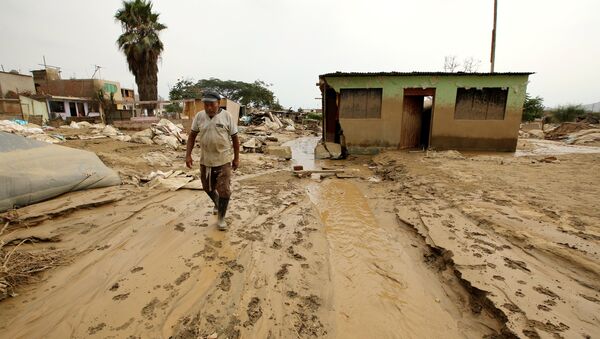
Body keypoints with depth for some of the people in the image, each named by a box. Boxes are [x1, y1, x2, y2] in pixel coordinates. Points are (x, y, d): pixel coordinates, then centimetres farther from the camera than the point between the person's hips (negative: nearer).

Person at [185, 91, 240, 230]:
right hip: (205, 160, 4)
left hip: (224, 160, -3)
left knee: (224, 190, -2)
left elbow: (235, 138, -3)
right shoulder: (199, 116, -1)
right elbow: (192, 136, 6)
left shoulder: (226, 116, -9)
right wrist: (188, 155, -2)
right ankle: (217, 204, 49)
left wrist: (236, 158, -1)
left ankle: (221, 218, 17)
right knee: (208, 188, 19)